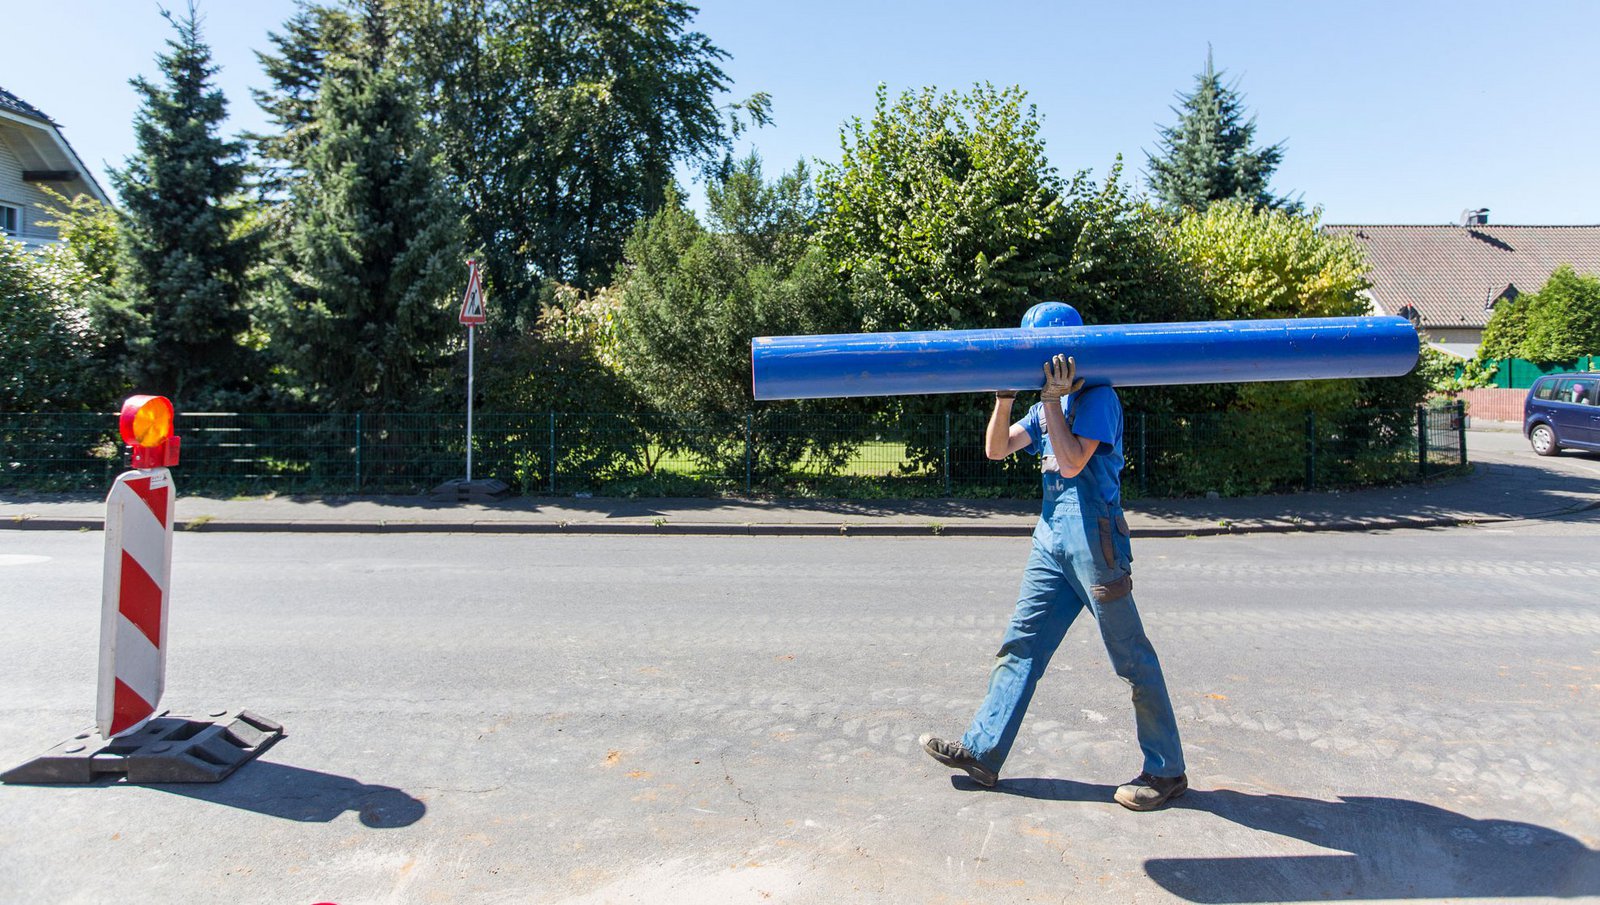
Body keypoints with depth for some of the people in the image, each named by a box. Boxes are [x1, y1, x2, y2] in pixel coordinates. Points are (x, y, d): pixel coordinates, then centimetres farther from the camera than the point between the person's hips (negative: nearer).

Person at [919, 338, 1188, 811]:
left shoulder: (1098, 397, -6)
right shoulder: (1046, 406, 17)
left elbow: (1073, 463, -19)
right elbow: (997, 448, 10)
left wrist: (1053, 401, -17)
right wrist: (1005, 398, -2)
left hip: (1092, 537, -8)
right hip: (1051, 537, 8)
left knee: (1131, 656, 1)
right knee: (1021, 643, 8)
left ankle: (1167, 771, 14)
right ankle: (982, 752, 14)